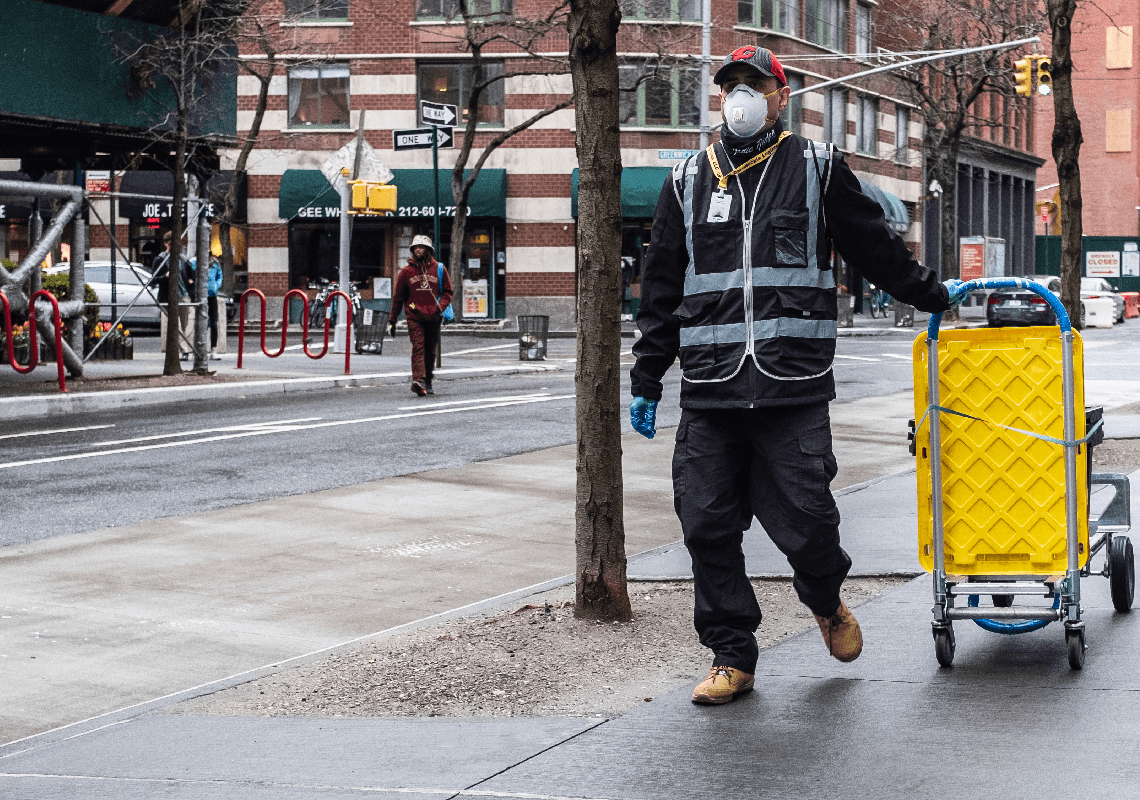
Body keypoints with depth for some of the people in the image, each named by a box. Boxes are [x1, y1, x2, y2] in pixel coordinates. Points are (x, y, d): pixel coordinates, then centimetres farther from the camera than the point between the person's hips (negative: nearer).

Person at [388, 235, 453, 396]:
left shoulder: (439, 269, 8)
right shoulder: (407, 271, 7)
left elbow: (447, 292, 13)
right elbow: (398, 297, 12)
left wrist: (441, 307, -8)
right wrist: (392, 321, 12)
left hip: (433, 317, 2)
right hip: (414, 316, -2)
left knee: (431, 351, 7)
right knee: (418, 348, -17)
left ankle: (427, 383, 18)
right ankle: (418, 381, -31)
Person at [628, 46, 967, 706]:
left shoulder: (817, 169, 8)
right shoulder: (689, 182, 15)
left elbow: (878, 247, 18)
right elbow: (661, 289, 18)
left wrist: (936, 297, 24)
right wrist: (647, 380, 16)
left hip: (794, 386, -3)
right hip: (709, 390, 3)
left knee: (803, 520, -5)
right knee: (708, 526, 0)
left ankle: (827, 602, 27)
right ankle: (732, 657, 12)